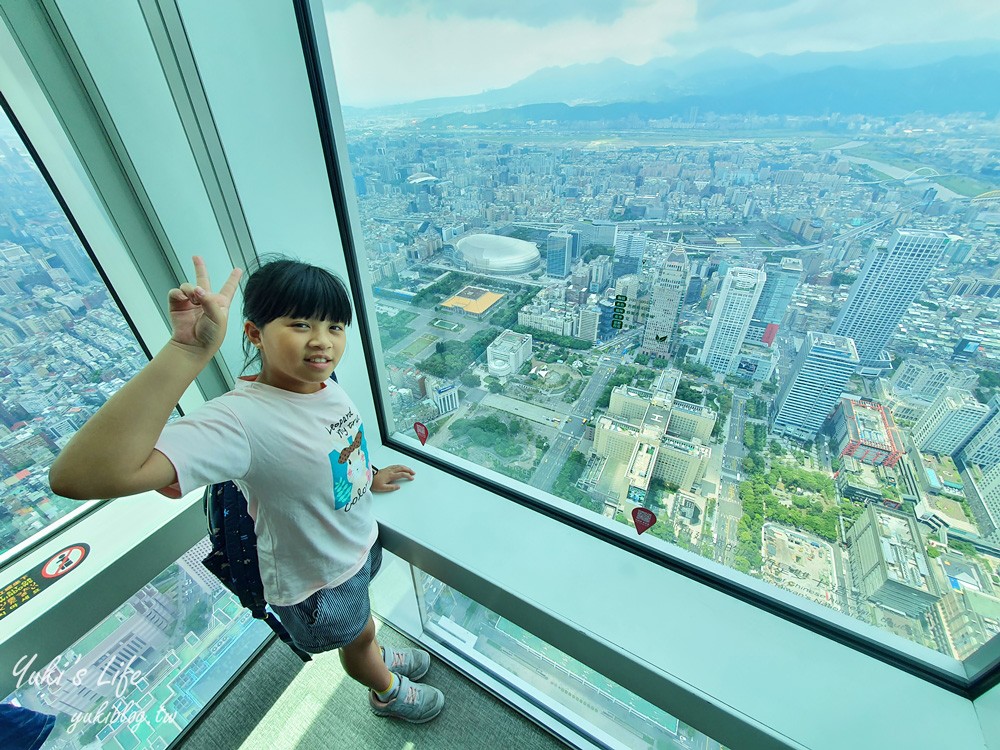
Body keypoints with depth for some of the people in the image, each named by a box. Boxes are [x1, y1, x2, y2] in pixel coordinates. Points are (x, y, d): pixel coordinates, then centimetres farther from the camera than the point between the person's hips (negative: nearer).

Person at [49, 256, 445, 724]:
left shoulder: (324, 383, -16)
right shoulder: (243, 419, -39)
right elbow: (79, 477, -51)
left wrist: (369, 477, 12)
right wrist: (190, 351, -55)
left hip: (360, 543, 6)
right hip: (317, 582, -5)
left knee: (361, 619, 36)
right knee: (356, 635, 28)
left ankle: (375, 657, 70)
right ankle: (387, 690, 62)